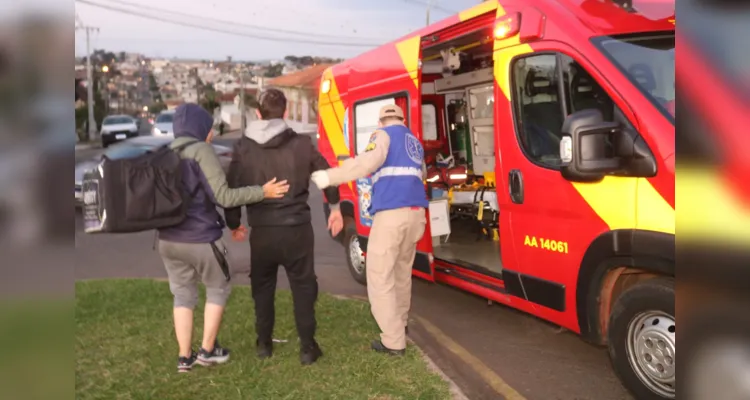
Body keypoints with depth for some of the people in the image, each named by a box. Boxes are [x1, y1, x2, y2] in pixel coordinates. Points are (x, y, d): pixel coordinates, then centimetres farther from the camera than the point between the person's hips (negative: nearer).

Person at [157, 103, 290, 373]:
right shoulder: (201, 151, -13)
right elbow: (223, 197, -17)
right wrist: (262, 192, -12)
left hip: (169, 240, 7)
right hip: (201, 239, -6)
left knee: (183, 295, 17)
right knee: (218, 289, 15)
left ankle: (184, 357, 17)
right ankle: (208, 350, 18)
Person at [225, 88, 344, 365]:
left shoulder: (243, 148, -1)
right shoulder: (301, 144, -2)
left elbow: (232, 189, 1)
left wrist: (234, 224, 16)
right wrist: (335, 207, 22)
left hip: (262, 230, 1)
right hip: (297, 228, -1)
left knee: (262, 287, 19)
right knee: (303, 287, 10)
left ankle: (264, 344, 27)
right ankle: (307, 347, 11)